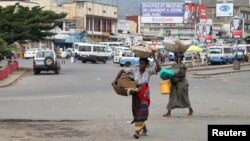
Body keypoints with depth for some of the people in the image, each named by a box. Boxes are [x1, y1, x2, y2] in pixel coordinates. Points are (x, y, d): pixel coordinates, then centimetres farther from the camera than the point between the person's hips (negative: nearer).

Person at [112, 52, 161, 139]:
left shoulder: (149, 71, -4)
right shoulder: (134, 70, -2)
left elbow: (159, 68, -19)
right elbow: (122, 71, 2)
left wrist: (154, 58, -21)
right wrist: (115, 80, -5)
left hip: (144, 94, -3)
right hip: (136, 93, 3)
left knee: (142, 112, -12)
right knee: (136, 112, 11)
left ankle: (137, 131, -13)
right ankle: (143, 127, 36)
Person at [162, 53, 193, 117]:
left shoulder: (182, 65, -12)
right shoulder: (174, 65, 10)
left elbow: (183, 74, -22)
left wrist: (175, 75, -28)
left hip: (182, 83, -7)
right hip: (174, 83, 7)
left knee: (184, 97, 5)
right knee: (172, 97, 1)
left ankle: (191, 110, 25)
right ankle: (169, 112, 0)